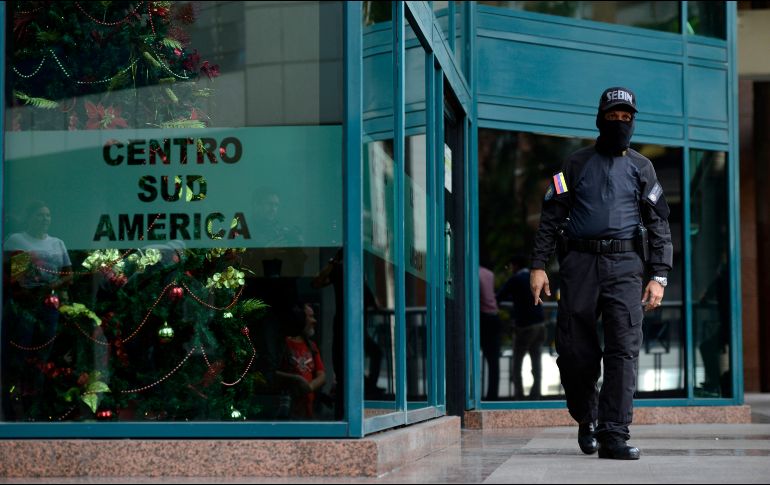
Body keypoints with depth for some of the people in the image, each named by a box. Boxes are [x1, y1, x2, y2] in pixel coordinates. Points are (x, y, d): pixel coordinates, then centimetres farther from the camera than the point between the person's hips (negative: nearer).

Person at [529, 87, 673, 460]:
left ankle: (614, 436, -12)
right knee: (574, 350, -3)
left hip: (625, 265, 0)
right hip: (580, 263, 0)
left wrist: (659, 276, 3)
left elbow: (659, 224, 13)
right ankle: (587, 416, 23)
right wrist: (538, 264, 0)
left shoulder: (641, 168, 15)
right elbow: (551, 216, 10)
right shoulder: (577, 164, 13)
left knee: (624, 349, -11)